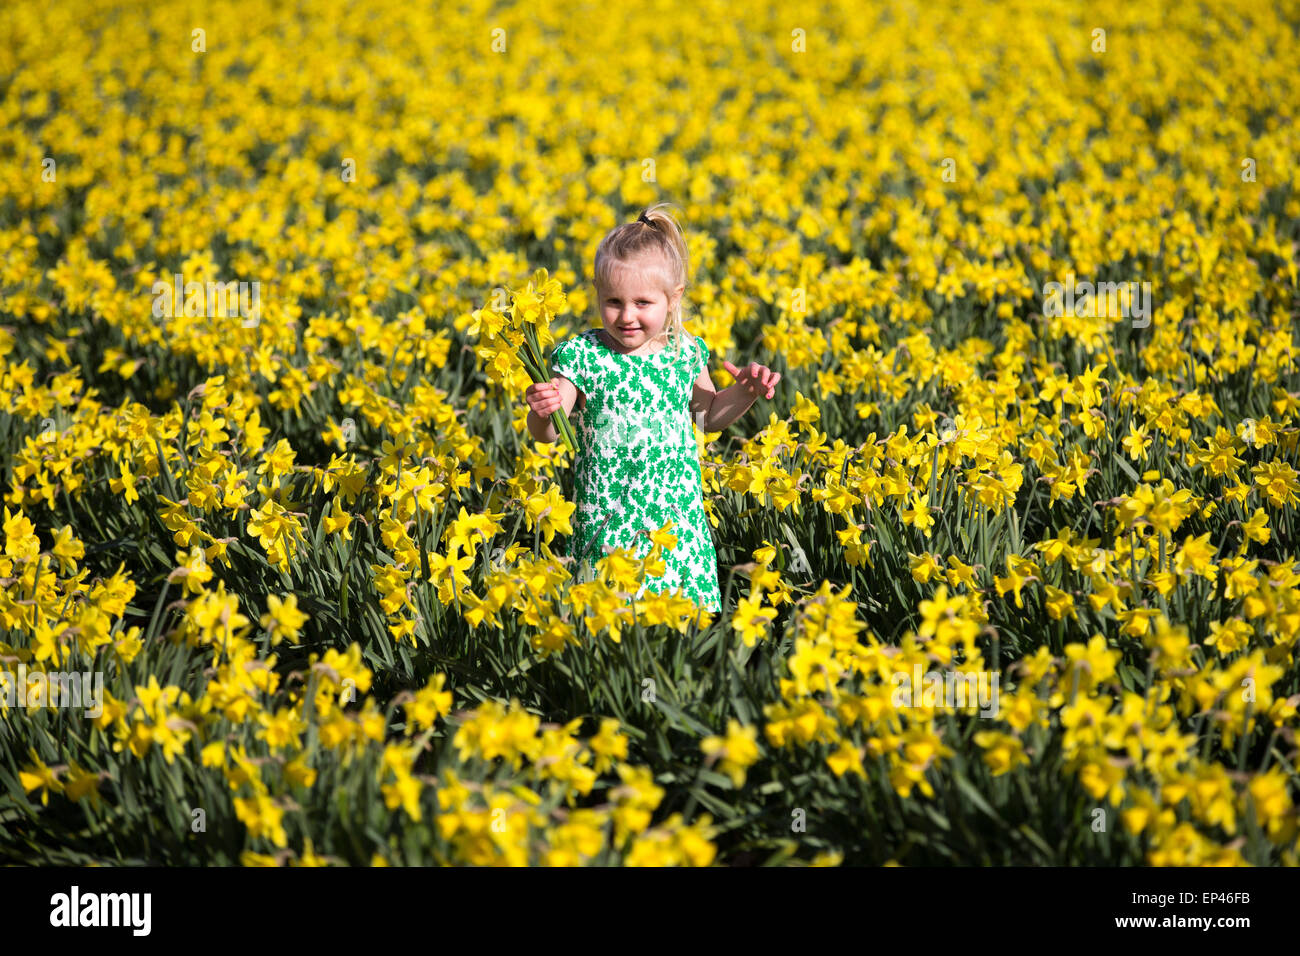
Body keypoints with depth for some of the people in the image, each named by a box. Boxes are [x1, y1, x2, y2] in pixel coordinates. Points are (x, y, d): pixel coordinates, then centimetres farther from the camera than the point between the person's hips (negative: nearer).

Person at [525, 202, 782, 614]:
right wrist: (543, 412, -35)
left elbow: (707, 414, 21)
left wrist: (746, 391, 4)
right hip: (610, 527, -3)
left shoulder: (685, 353, 3)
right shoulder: (582, 356, -10)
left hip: (680, 521, 4)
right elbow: (547, 434, -14)